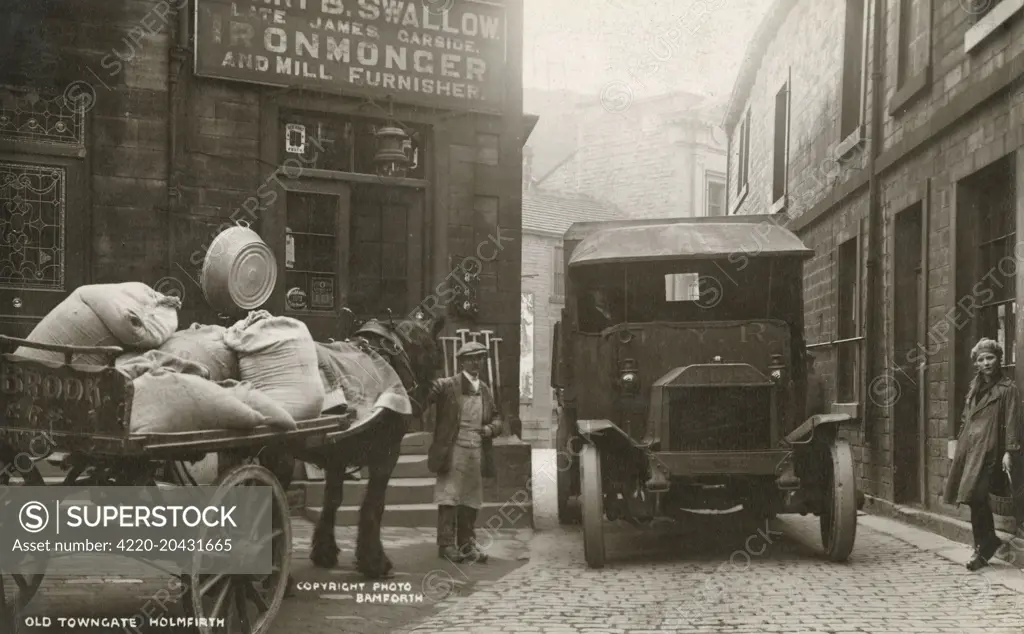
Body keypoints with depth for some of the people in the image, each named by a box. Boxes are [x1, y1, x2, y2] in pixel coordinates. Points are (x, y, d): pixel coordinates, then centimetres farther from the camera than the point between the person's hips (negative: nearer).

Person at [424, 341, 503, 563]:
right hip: (452, 451, -5)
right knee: (449, 498, -2)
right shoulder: (446, 386, -3)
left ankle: (467, 544, 20)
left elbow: (496, 417, 19)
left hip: (477, 453, 5)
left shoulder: (486, 391, 14)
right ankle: (446, 545, 5)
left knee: (471, 501, 11)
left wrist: (491, 428, 1)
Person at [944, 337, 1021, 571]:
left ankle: (982, 548, -2)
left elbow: (1011, 421, -7)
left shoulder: (1007, 388, -4)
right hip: (968, 445, 7)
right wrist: (960, 441, 17)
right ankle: (990, 541, 23)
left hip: (987, 448, -7)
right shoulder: (974, 386, 16)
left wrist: (1009, 451, -13)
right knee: (977, 499, 8)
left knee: (975, 497, -12)